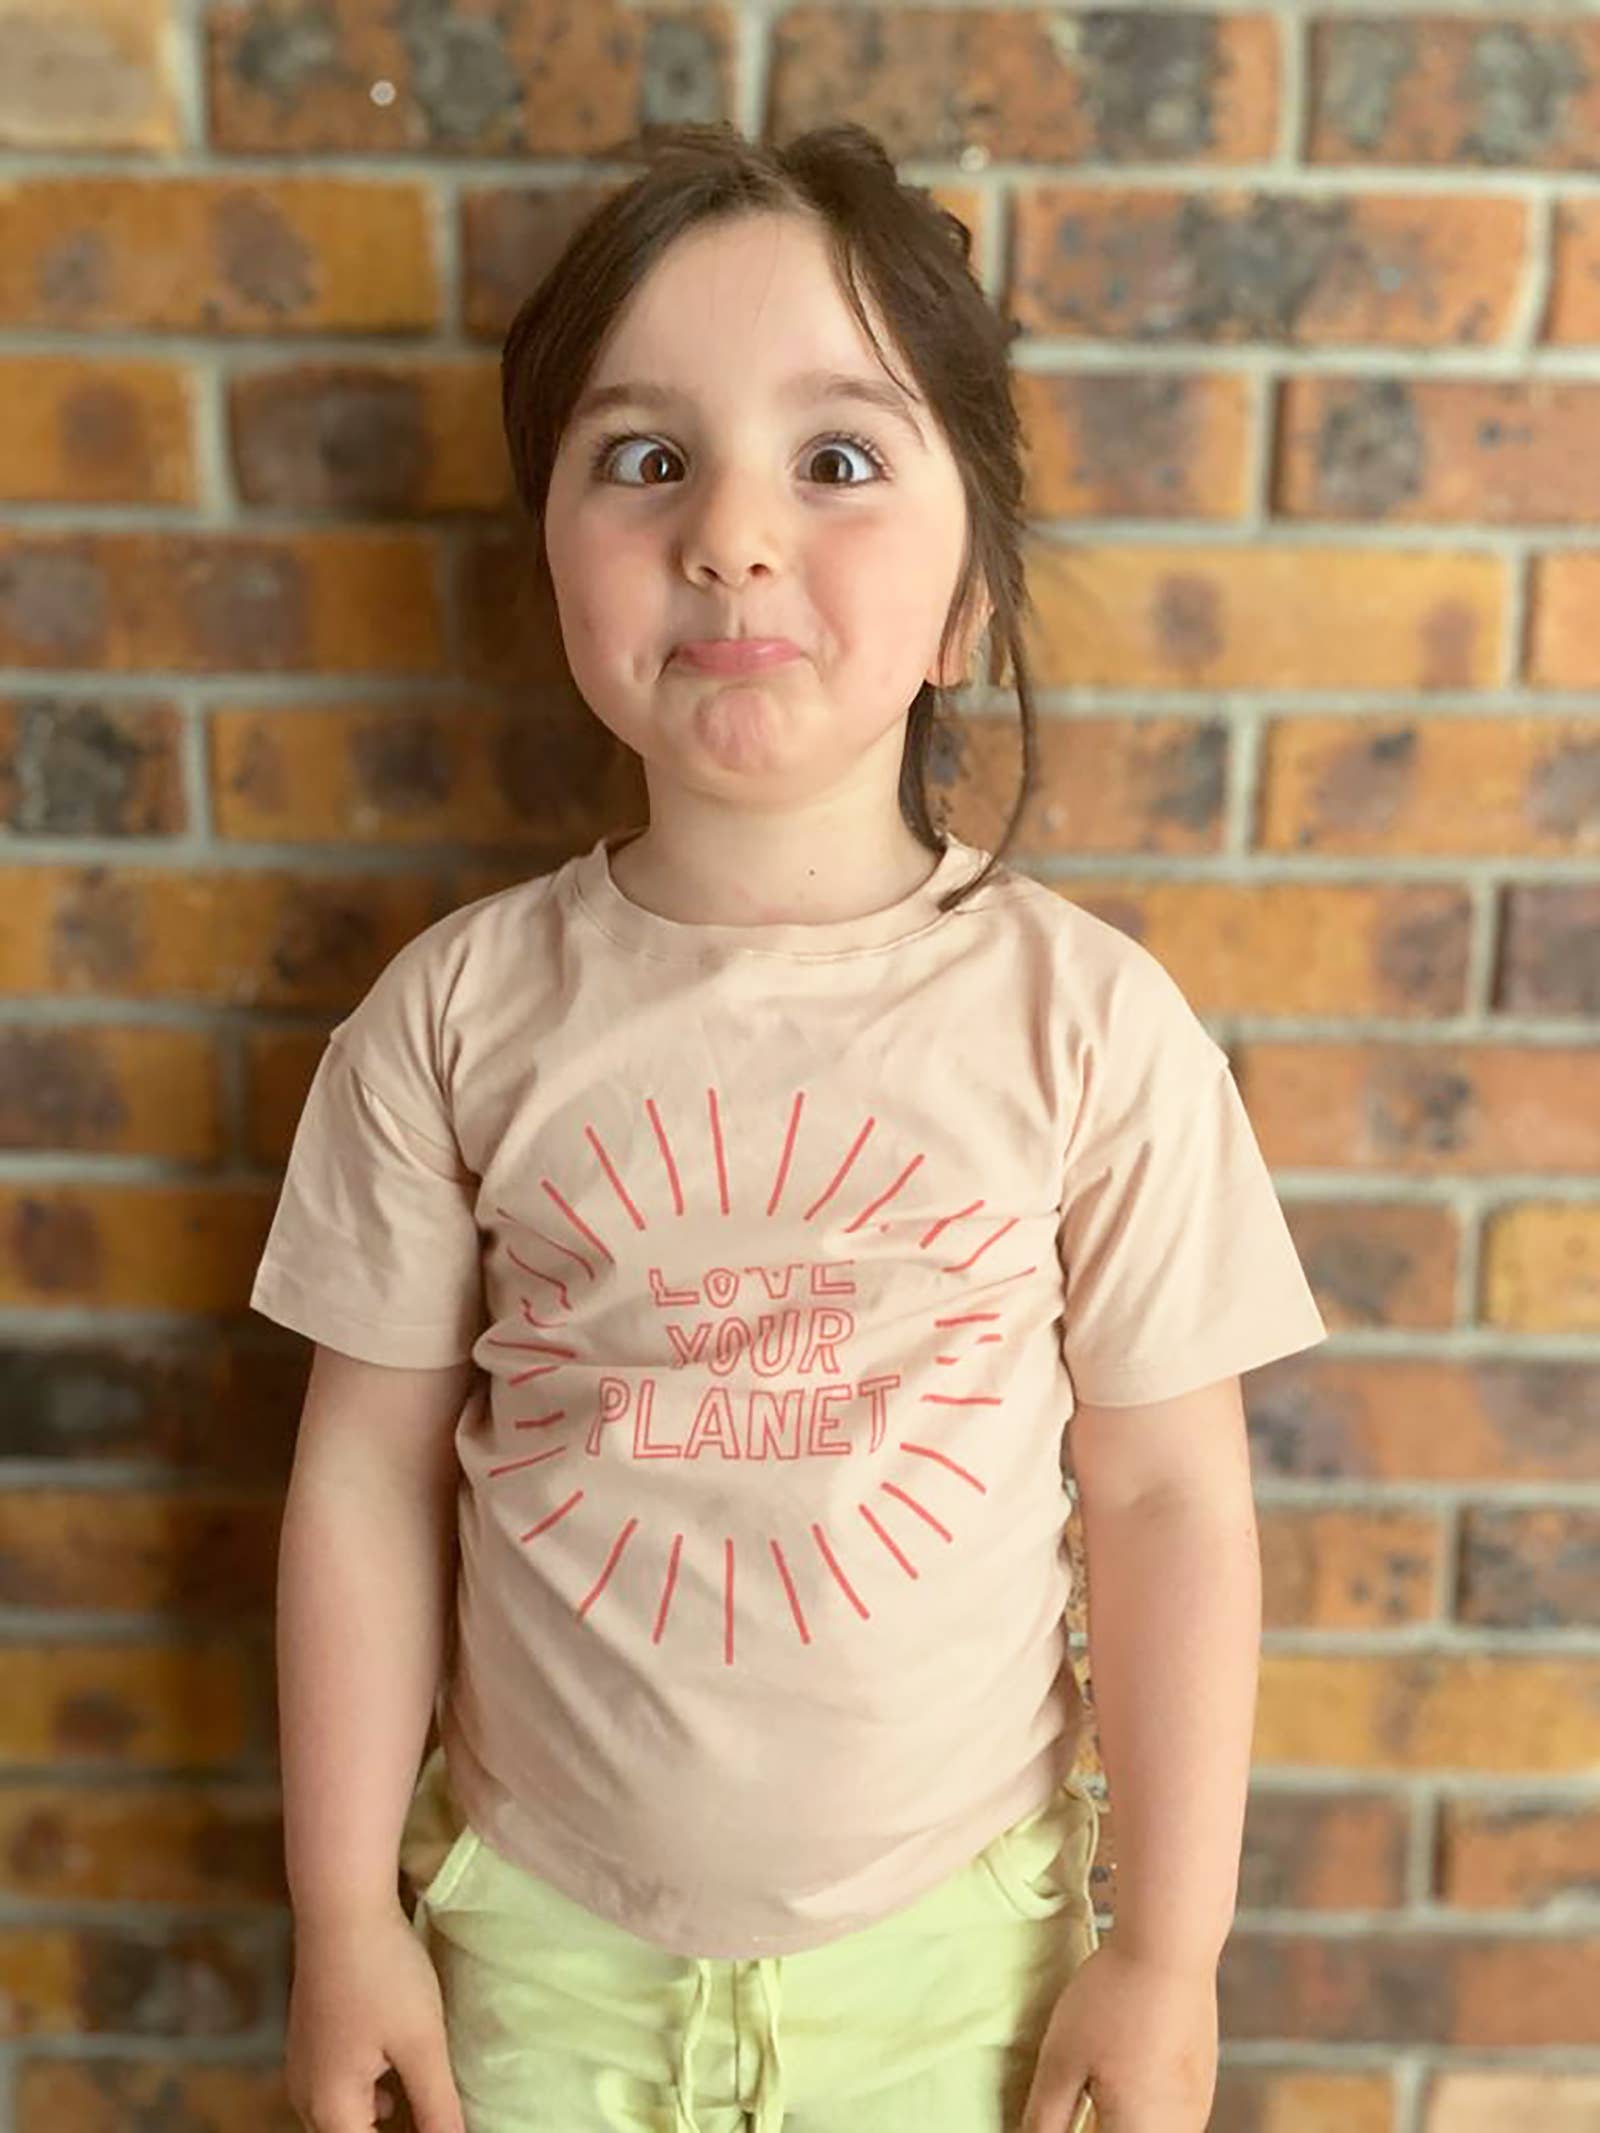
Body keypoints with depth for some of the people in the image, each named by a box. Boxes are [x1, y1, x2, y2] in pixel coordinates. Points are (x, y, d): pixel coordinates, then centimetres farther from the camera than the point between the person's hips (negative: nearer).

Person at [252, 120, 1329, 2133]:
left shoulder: (1091, 1021, -15)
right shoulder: (459, 1012, -12)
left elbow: (1165, 1498, -8)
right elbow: (371, 1465, -4)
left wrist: (1168, 1950, -3)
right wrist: (344, 1910, 1)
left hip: (949, 1936, 0)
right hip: (545, 1931, 1)